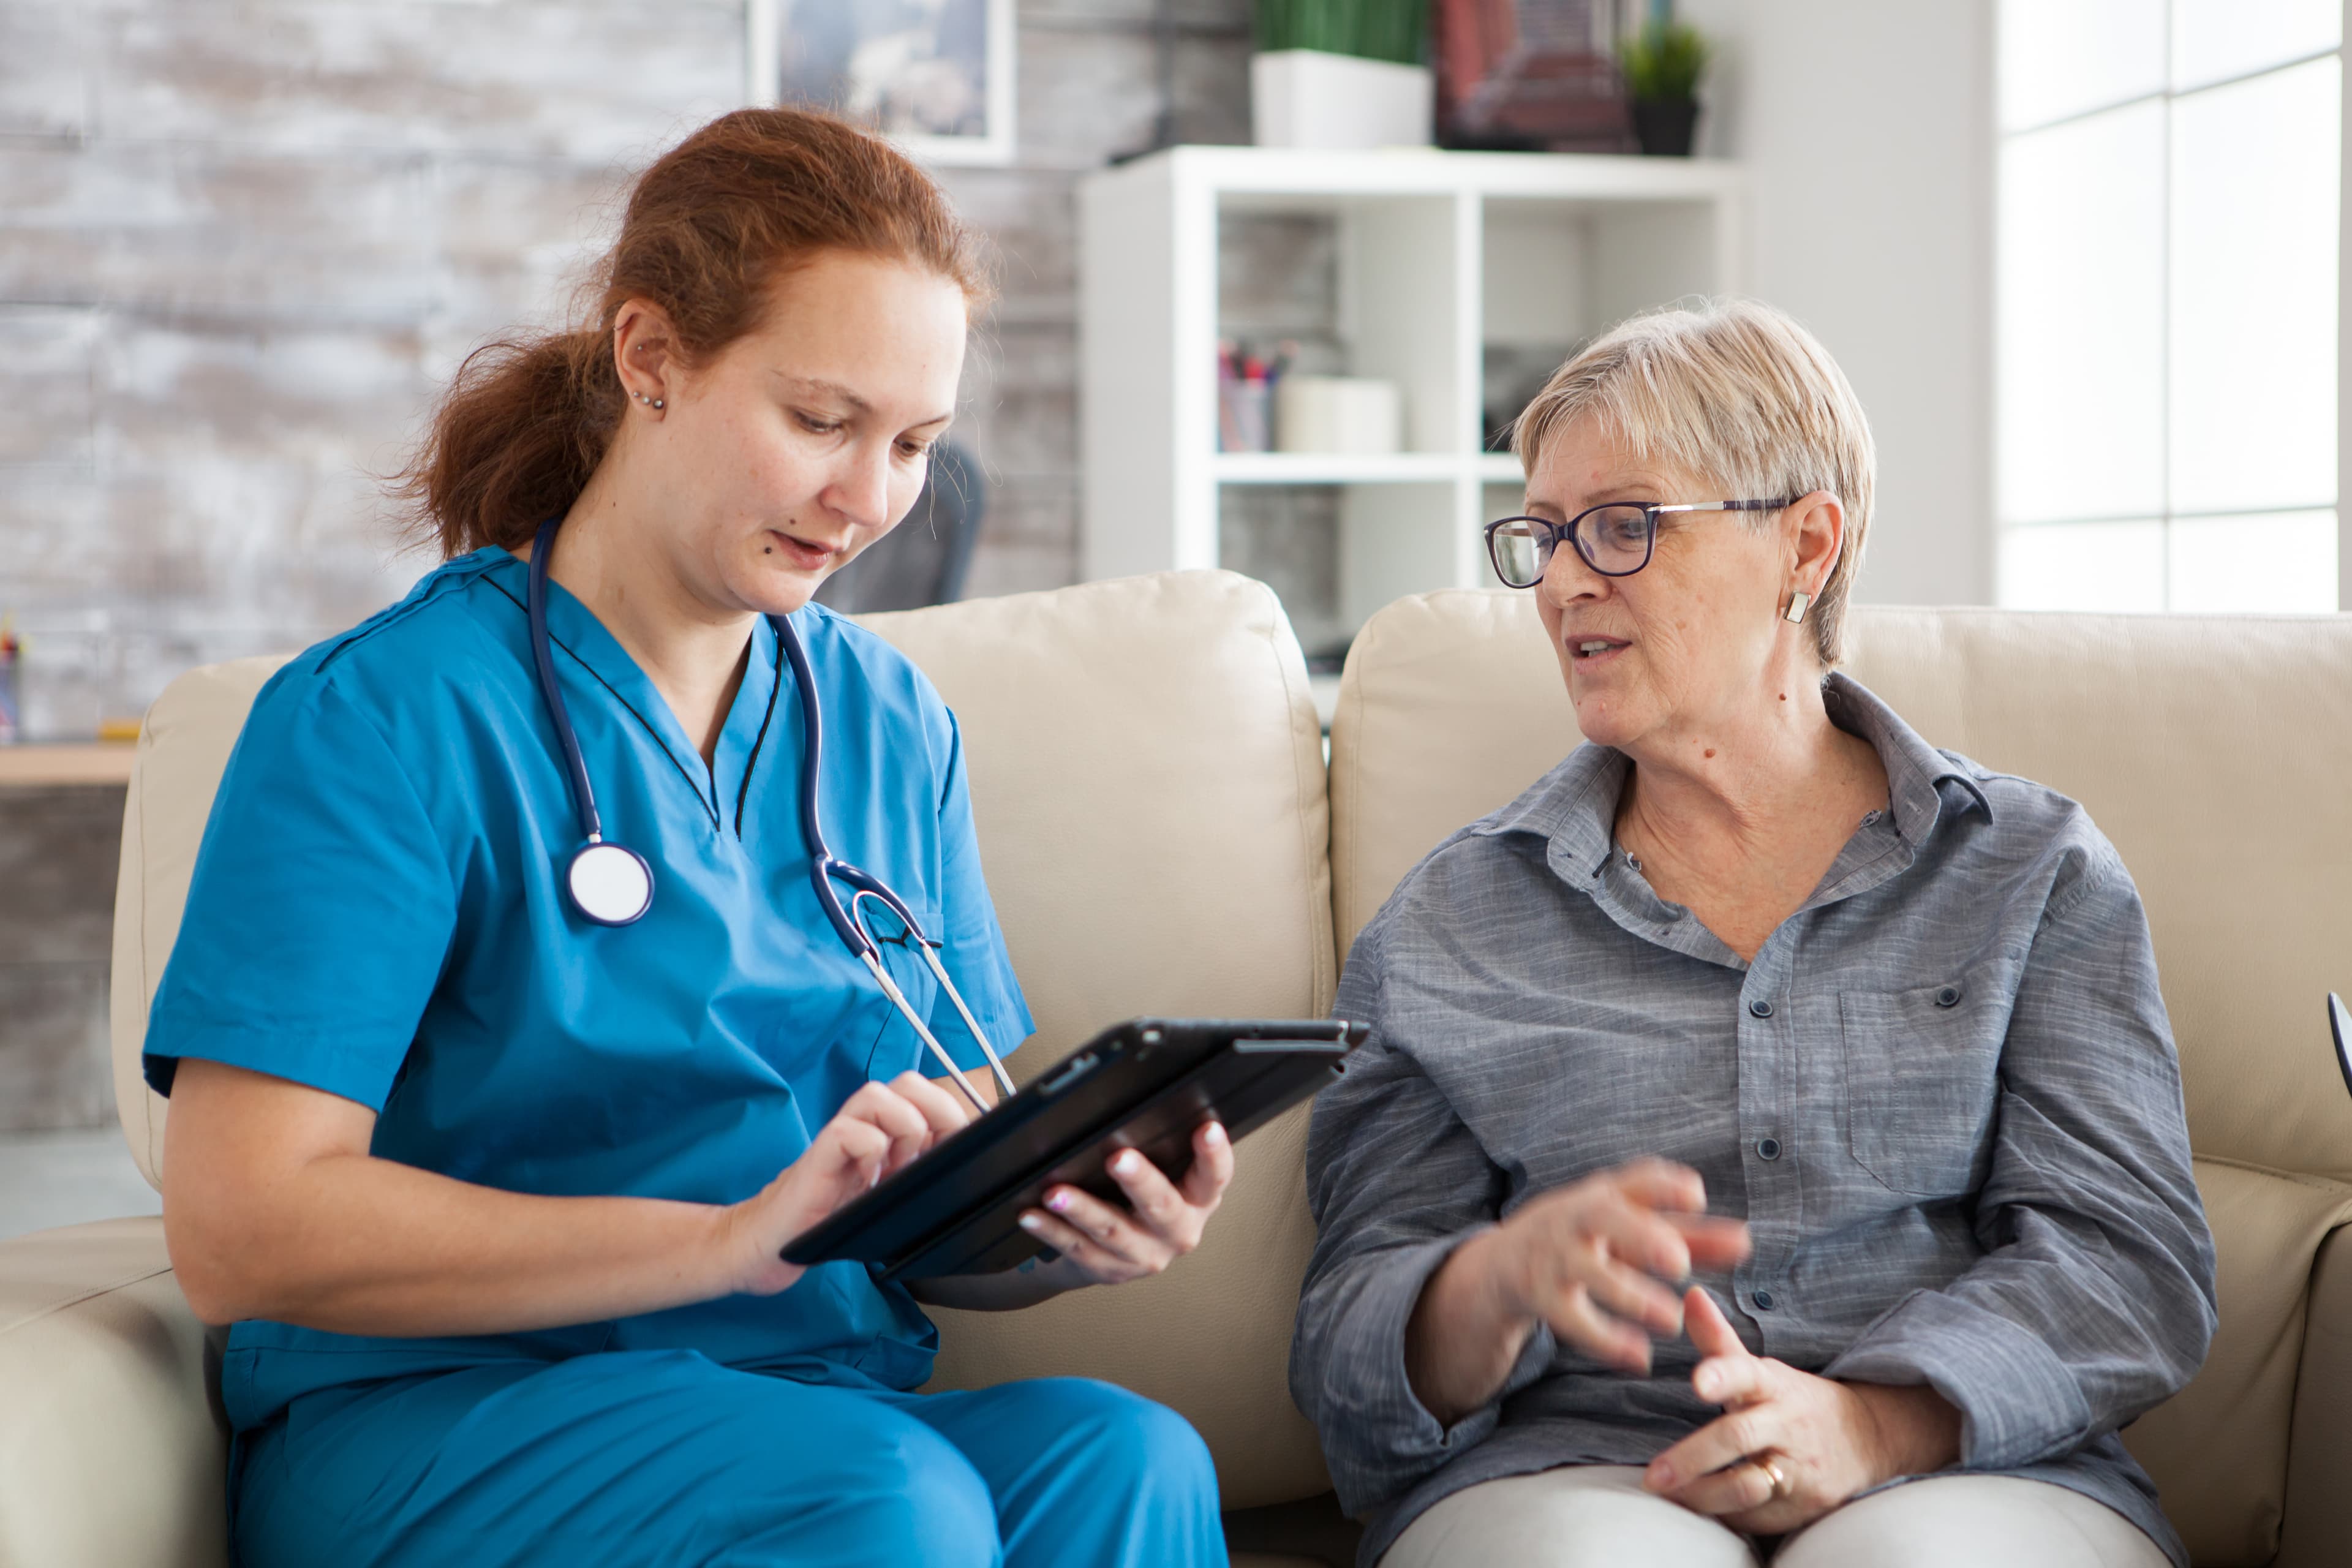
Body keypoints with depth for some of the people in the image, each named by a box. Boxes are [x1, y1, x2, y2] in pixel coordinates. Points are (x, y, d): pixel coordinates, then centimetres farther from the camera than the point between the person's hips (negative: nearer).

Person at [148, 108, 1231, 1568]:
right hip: (431, 1426, -4)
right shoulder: (384, 717, -7)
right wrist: (733, 1235, -23)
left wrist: (1074, 1230, -13)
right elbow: (240, 1230, -15)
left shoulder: (890, 724, 11)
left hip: (833, 1404, 5)